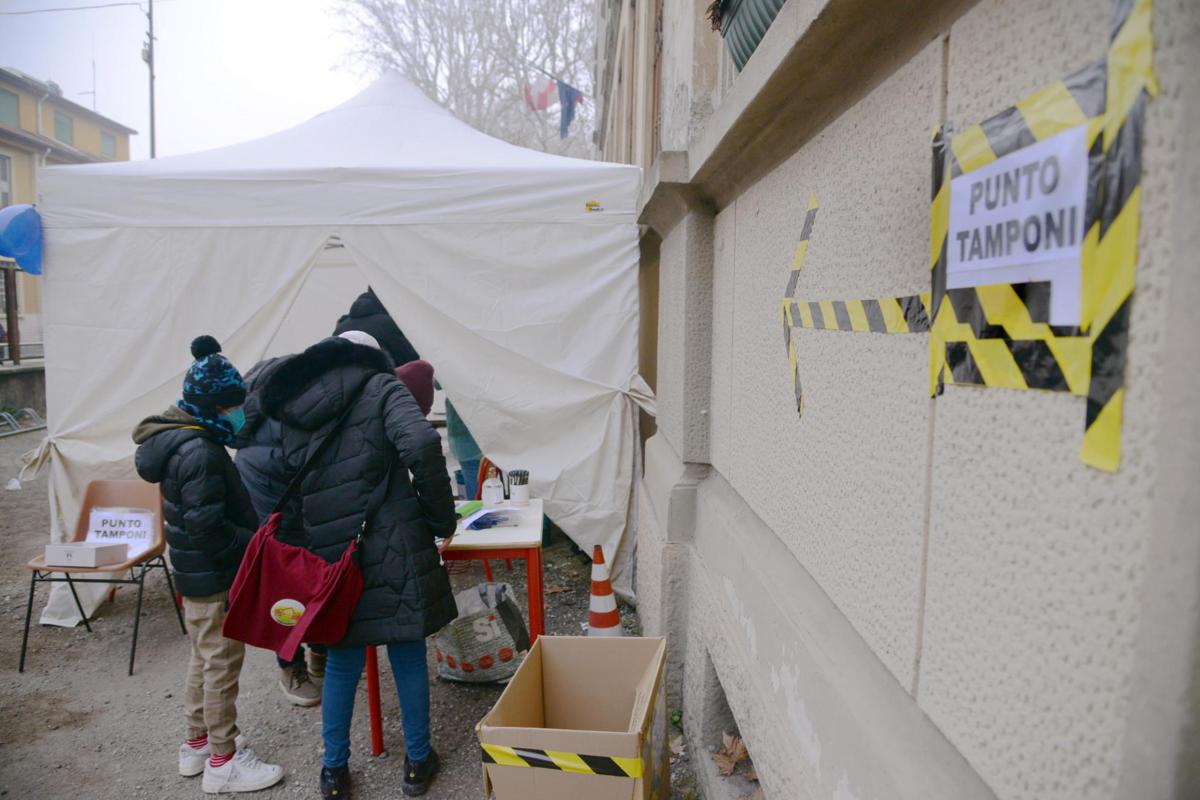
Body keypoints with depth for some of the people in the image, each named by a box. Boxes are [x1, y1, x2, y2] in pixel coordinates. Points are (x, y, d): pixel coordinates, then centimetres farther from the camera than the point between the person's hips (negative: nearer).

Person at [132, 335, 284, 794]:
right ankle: (223, 761, 18)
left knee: (203, 658, 22)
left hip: (196, 573, 10)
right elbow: (208, 529, -28)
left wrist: (254, 536, 11)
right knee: (222, 664, 3)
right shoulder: (201, 453, -25)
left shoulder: (181, 440, 6)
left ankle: (197, 744, 37)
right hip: (214, 579, -10)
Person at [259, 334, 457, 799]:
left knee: (341, 663, 20)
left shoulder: (293, 414, 13)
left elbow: (293, 500, 14)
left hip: (330, 557, 4)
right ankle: (417, 762, 29)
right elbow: (422, 445, -22)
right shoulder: (380, 387, -4)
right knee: (408, 655, 13)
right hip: (391, 551, -4)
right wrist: (442, 519, -13)